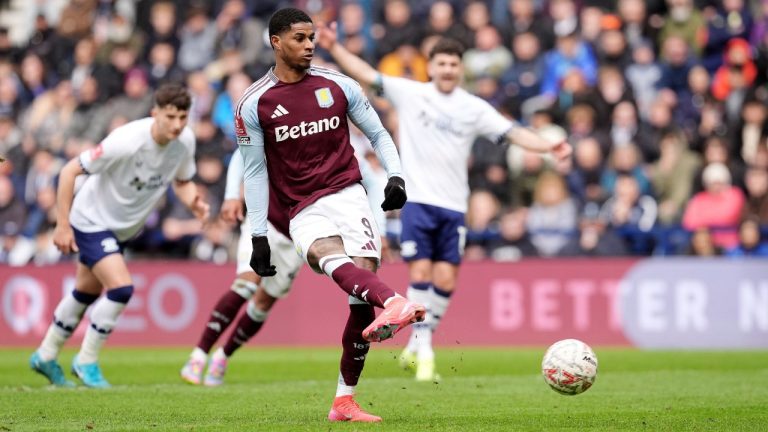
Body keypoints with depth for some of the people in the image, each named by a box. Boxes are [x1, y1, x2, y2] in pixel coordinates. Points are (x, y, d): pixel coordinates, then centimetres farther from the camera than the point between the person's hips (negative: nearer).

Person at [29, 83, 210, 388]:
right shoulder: (127, 141, -32)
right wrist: (63, 225, -23)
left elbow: (181, 182, 6)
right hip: (92, 221, -7)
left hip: (123, 228, 7)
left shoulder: (185, 140, -13)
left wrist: (193, 202, -18)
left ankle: (46, 357, 37)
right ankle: (87, 362, -1)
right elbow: (70, 171, -24)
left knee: (87, 293, 19)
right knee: (121, 288, -20)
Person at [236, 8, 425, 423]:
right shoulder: (253, 105, 3)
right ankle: (394, 302, -66)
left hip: (348, 194, 2)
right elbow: (255, 172, 7)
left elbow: (377, 134, 16)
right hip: (305, 212, -2)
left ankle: (344, 400, 0)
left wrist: (395, 176, -3)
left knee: (361, 294, -10)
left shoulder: (338, 86, 7)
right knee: (331, 257, -36)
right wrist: (258, 238, 4)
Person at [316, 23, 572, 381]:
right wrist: (334, 48, -9)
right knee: (420, 274, -10)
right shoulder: (410, 94, 4)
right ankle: (423, 353, -4)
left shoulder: (475, 108, 7)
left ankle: (414, 348, 15)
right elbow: (366, 75, 1)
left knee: (445, 281, -1)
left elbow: (512, 133, 2)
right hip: (418, 201, -2)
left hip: (454, 207, 2)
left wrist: (549, 147, -12)